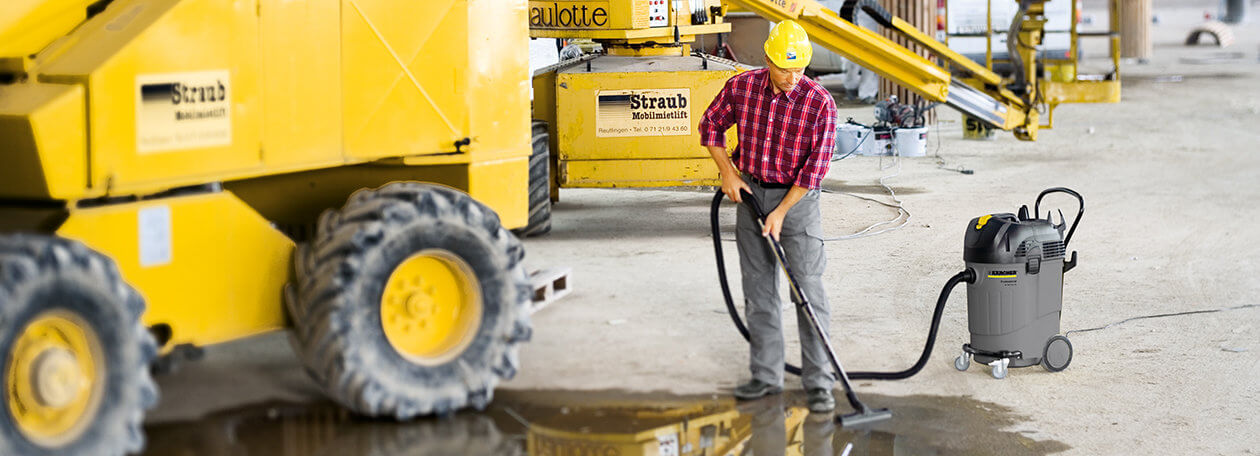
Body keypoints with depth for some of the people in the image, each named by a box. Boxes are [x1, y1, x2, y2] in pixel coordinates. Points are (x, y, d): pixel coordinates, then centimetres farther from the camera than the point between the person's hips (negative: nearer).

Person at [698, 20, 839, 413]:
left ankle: (819, 383, -3)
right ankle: (767, 376, 18)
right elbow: (711, 125, 10)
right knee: (758, 290, 9)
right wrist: (728, 172, 0)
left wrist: (781, 212, -16)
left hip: (797, 198, -4)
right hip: (750, 193, 4)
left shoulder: (819, 103, -16)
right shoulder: (741, 87, -7)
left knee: (808, 289, -7)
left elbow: (816, 166, -15)